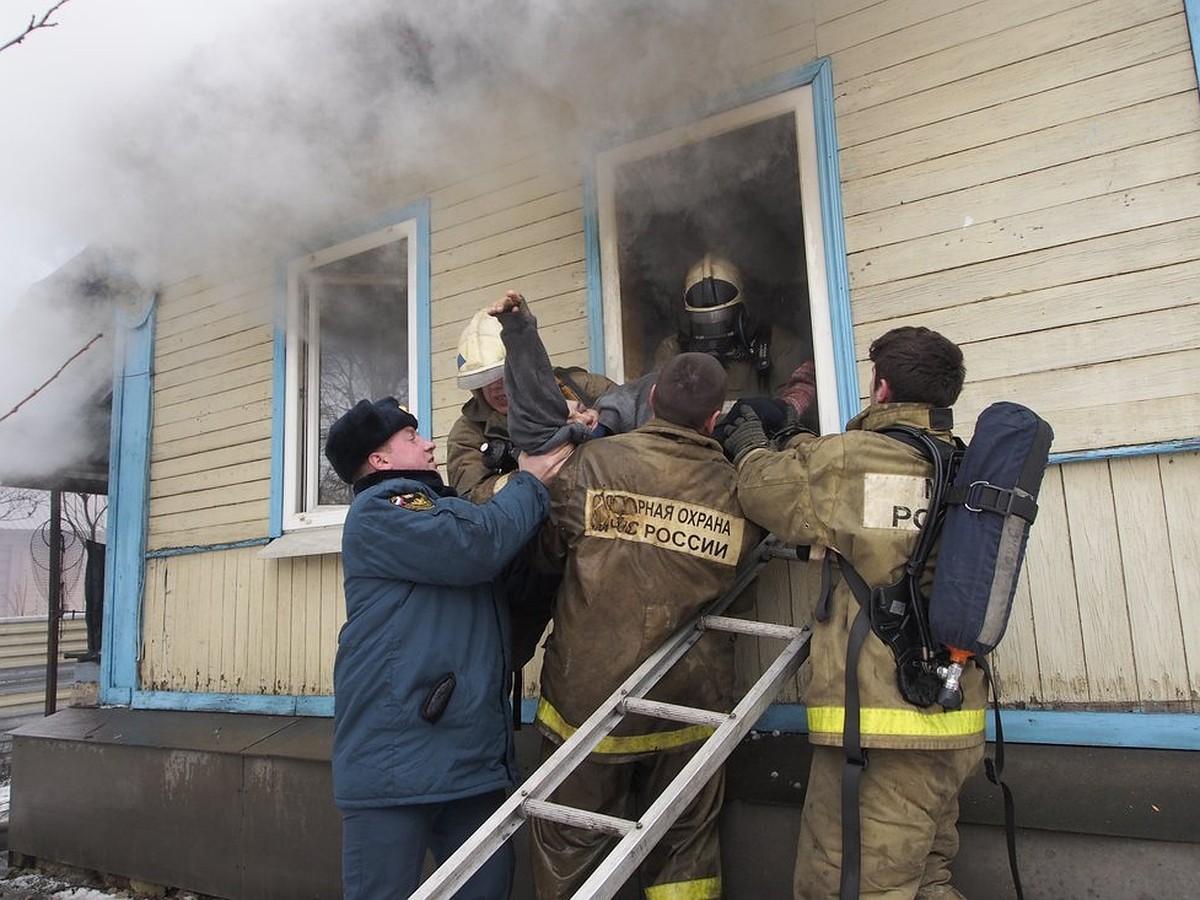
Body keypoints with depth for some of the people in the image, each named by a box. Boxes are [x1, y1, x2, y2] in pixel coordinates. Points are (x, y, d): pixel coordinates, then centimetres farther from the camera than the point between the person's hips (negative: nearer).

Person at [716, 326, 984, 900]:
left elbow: (766, 486, 2)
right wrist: (795, 445, 30)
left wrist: (750, 447, 23)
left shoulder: (853, 458, -10)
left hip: (878, 726, -8)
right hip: (954, 727, 8)